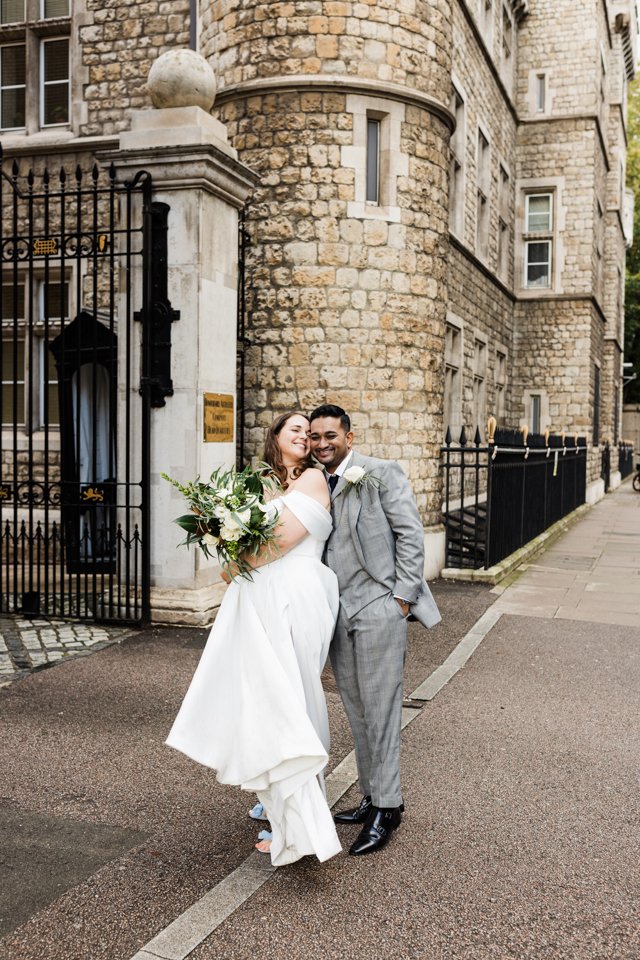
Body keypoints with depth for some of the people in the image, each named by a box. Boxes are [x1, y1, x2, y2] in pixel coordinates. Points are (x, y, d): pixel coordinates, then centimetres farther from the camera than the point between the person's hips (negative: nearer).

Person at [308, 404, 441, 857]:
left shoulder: (382, 474, -4)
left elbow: (411, 534, -7)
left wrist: (403, 596, -11)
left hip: (377, 606, -6)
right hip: (338, 611, 6)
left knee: (379, 708, -2)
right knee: (357, 711, 13)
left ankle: (387, 809, 8)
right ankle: (372, 797, 25)